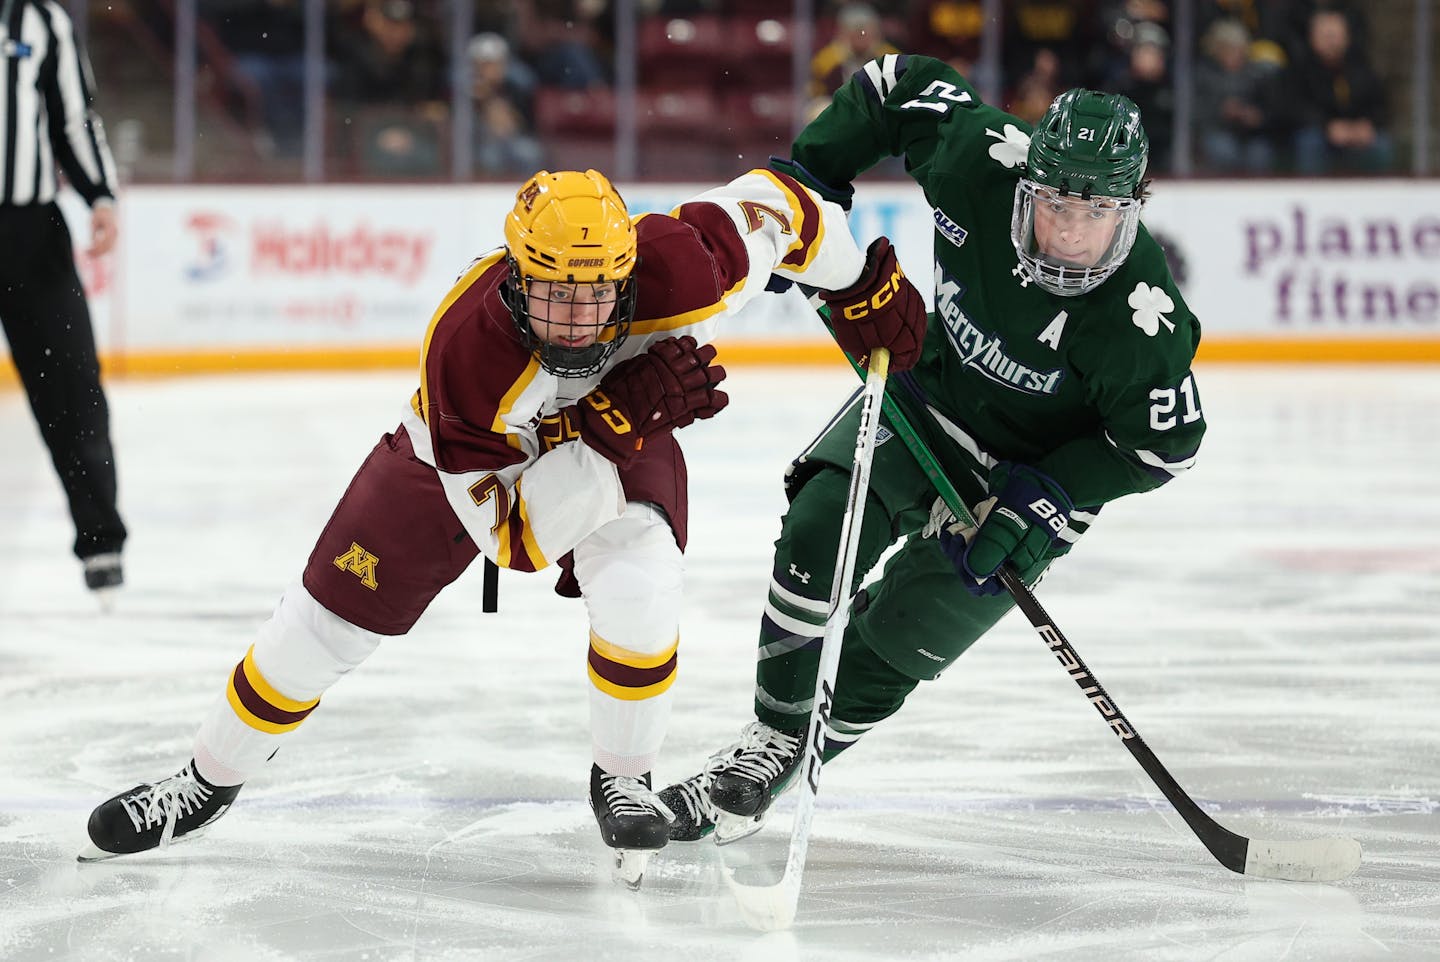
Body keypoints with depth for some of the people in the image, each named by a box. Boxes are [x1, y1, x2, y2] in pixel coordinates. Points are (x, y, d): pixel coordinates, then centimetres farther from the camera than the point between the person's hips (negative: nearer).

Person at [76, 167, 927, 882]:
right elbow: (511, 533, -38)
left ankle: (624, 778, 3)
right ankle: (211, 781, 27)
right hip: (469, 460, -1)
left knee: (636, 592, -27)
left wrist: (869, 287, -8)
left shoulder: (677, 271, -40)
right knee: (328, 618, 1)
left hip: (625, 437, 1)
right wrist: (613, 426, -50)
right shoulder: (465, 351, -43)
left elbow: (769, 203, -19)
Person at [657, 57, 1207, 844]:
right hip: (934, 389, 3)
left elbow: (1163, 442, -19)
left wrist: (1043, 500, -25)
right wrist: (808, 177, -8)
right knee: (821, 528, -16)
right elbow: (897, 84, -8)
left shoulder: (1141, 320, -33)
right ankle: (771, 732, 2)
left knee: (896, 637, -8)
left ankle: (784, 759, 15)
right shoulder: (982, 159, -26)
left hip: (1040, 465, -3)